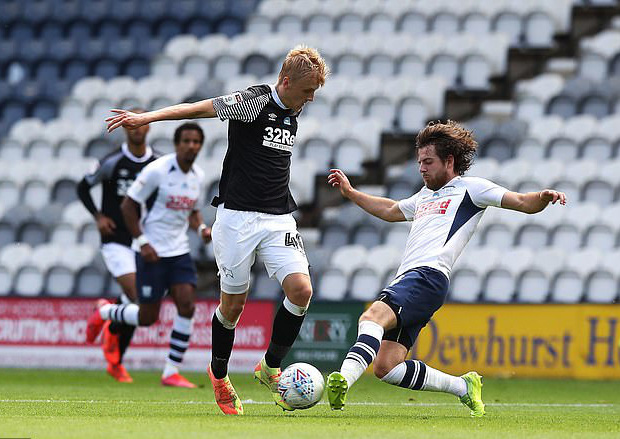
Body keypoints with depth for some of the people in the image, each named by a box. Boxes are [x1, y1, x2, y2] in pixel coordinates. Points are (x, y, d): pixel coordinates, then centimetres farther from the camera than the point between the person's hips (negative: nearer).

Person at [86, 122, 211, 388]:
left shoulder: (198, 176, 5)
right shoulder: (157, 170, -14)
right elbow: (128, 205, -9)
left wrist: (201, 228, 0)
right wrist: (142, 242, -15)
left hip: (179, 251, 6)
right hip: (152, 252, -6)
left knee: (187, 305, -11)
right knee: (147, 317, -2)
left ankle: (171, 372, -3)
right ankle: (103, 312, 30)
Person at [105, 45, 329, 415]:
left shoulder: (294, 112, 11)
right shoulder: (255, 101, -10)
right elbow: (202, 107, -12)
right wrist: (147, 118, -18)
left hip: (278, 218, 6)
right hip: (238, 215, -6)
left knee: (301, 290, -12)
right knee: (233, 303, 2)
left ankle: (271, 368, 6)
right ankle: (219, 374, 26)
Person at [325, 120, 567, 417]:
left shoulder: (469, 188, 10)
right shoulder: (426, 195, 34)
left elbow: (522, 203, 2)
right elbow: (390, 211, 52)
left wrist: (542, 198, -20)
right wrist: (350, 193, 50)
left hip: (429, 277, -9)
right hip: (406, 279, 9)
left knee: (373, 316, -34)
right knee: (386, 367, -5)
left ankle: (344, 379, -55)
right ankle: (464, 387, 8)